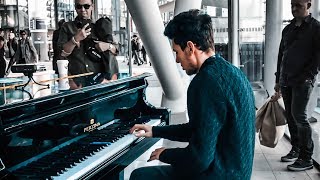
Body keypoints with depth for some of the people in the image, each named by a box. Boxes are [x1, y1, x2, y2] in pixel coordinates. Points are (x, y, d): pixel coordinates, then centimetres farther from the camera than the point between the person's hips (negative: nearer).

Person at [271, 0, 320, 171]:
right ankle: (295, 150, 21)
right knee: (290, 116, 9)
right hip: (286, 80, 6)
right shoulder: (288, 29, 16)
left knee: (298, 115, -11)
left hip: (303, 81, -6)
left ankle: (306, 158, -4)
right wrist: (278, 80, 16)